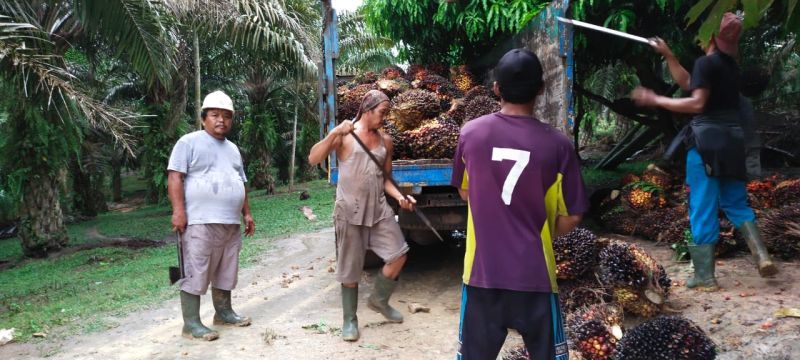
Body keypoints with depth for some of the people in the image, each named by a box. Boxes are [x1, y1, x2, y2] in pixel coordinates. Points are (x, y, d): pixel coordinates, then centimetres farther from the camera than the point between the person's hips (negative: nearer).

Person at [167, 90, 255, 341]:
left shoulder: (232, 149, 19)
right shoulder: (189, 142, -3)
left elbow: (240, 183, 25)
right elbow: (175, 177, -10)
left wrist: (246, 213, 18)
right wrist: (179, 210, -19)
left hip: (231, 223, 8)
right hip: (200, 222, -7)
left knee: (225, 272, 14)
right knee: (195, 273, -6)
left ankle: (223, 312, 27)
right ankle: (191, 324, -1)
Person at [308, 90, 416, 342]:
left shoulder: (385, 141, 9)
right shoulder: (344, 134, -5)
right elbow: (313, 160, -14)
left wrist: (399, 196, -2)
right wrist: (333, 134, -26)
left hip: (379, 209, 4)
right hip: (350, 211, -4)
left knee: (398, 255, -2)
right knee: (350, 270, 4)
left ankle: (379, 300, 23)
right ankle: (349, 320, 20)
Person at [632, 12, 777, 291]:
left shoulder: (706, 62, -10)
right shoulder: (729, 63, 17)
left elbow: (697, 103, -19)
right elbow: (688, 84, 22)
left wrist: (655, 100, -14)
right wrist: (668, 56, 22)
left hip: (707, 139, -8)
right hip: (732, 138, 8)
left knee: (703, 208, -3)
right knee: (735, 202, 17)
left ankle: (704, 277, 2)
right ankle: (762, 257, 2)